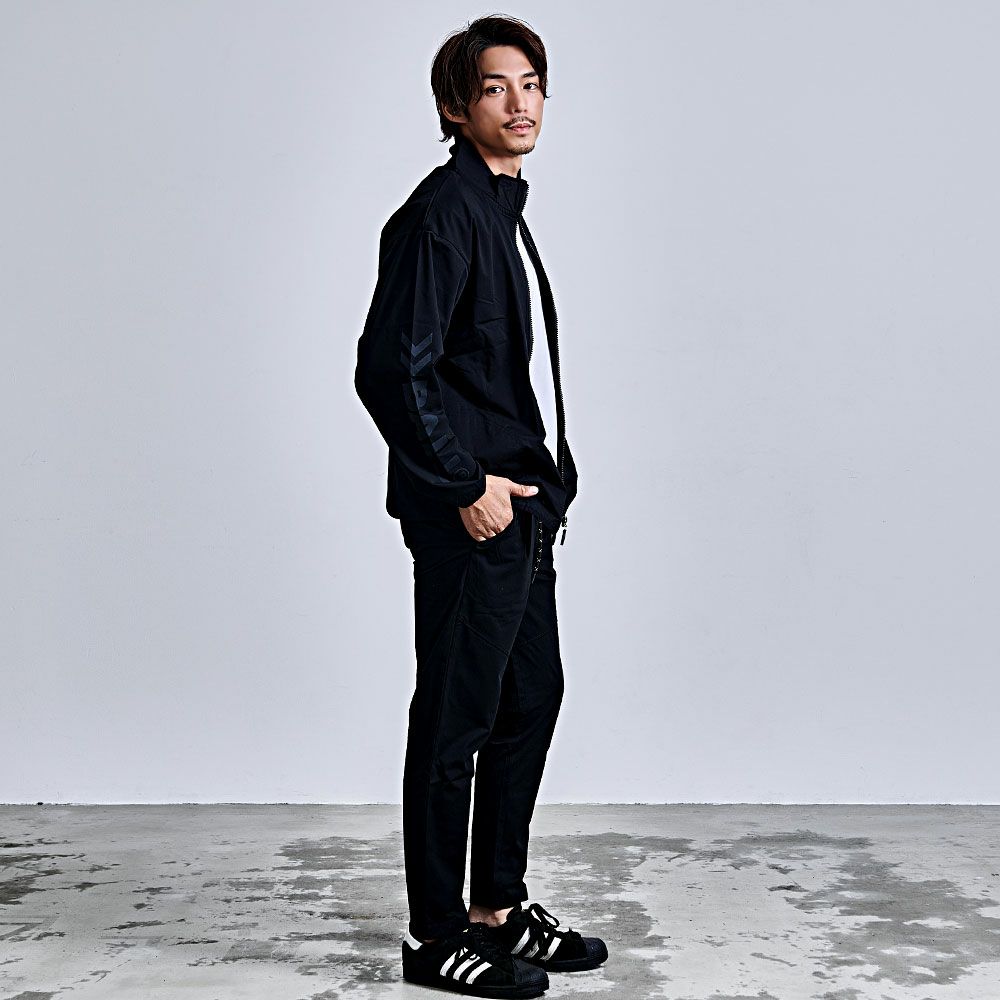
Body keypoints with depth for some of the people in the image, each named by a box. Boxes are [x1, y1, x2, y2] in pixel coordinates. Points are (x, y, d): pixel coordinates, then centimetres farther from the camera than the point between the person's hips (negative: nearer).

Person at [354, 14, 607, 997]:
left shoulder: (506, 210, 17)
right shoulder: (440, 211, -12)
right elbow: (390, 370, -20)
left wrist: (546, 481, 15)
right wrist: (467, 486, -16)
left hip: (522, 507, 10)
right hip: (470, 512, -10)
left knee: (530, 702, 15)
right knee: (455, 721, 0)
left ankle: (498, 907, 28)